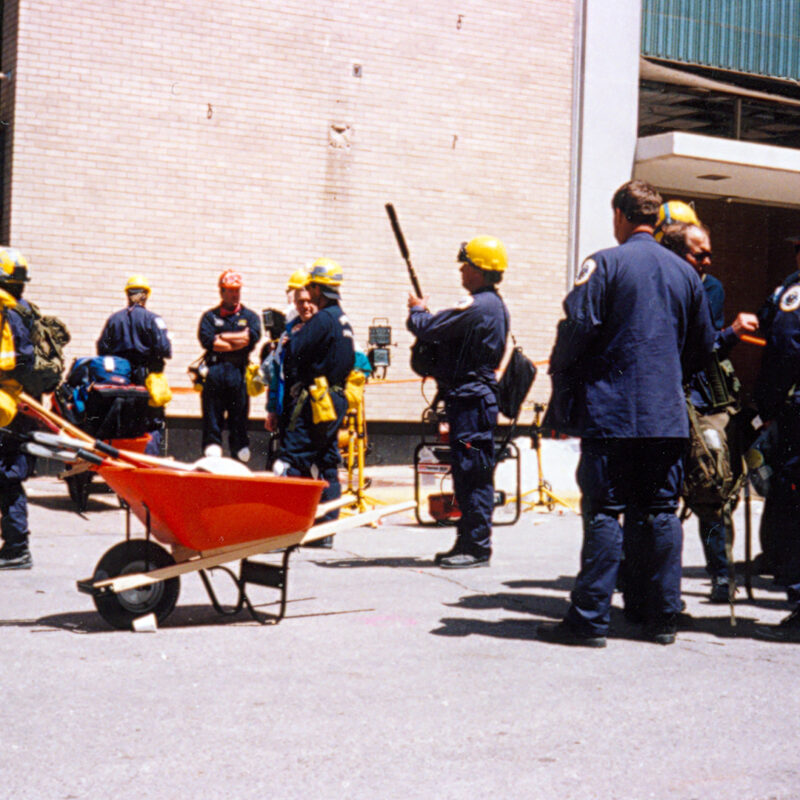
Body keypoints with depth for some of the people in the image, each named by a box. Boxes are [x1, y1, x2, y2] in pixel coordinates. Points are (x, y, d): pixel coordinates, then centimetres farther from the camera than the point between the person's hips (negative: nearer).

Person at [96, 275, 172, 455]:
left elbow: (102, 348, 6)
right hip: (147, 377, -4)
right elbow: (164, 348, -15)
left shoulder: (114, 319, 5)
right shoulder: (152, 319, -8)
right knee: (155, 425, 0)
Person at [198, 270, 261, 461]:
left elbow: (253, 336, -5)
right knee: (212, 417, -2)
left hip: (239, 372, 0)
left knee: (239, 418, 0)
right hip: (214, 370, 0)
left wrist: (222, 337, -2)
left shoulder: (250, 316, 16)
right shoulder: (210, 316, 14)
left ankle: (240, 456, 3)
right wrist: (237, 342, -4)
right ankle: (211, 452, 0)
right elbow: (206, 340, -4)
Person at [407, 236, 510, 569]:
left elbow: (428, 329, -16)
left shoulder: (477, 306, -18)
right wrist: (426, 315, 11)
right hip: (476, 397, 11)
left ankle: (477, 547, -2)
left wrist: (416, 310, 4)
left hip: (471, 400, -11)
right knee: (468, 475, 14)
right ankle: (468, 542, 20)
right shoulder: (495, 305, 17)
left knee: (473, 475, -6)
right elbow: (448, 332, 21)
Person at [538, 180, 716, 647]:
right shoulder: (685, 272, 10)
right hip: (668, 413, 5)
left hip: (611, 411, -4)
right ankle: (662, 616, 14)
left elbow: (578, 329, -11)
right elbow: (704, 346, 16)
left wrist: (563, 389, 2)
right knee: (660, 512, 9)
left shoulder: (604, 264, -6)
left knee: (604, 512, -3)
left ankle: (591, 619, -2)